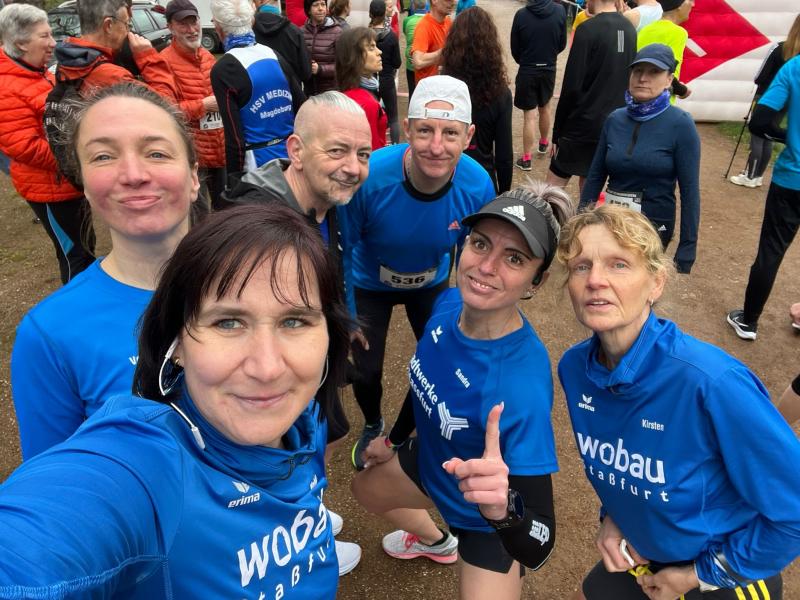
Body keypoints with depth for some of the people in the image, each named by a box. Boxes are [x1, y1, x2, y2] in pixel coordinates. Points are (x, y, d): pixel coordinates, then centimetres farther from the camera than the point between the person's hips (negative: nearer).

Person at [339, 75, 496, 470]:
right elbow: (343, 251, -18)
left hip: (431, 283, 2)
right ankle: (372, 427, 43)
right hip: (369, 285, -2)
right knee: (365, 372, 5)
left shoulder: (478, 186, -29)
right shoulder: (369, 177, -37)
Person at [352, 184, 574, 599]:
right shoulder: (449, 303, -23)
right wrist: (395, 439, 14)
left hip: (489, 522, -6)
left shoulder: (522, 388, -42)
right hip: (432, 460, 6)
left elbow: (537, 548, -37)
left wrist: (502, 507, -59)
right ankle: (437, 543, 58)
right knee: (365, 488, 30)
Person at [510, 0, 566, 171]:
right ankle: (543, 143, 41)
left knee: (529, 115, 0)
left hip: (527, 71, -3)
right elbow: (562, 44, 3)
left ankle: (526, 158, 2)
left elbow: (514, 48, -3)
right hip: (549, 69, 3)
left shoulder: (521, 14, -14)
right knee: (545, 108, 23)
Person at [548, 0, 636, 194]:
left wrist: (557, 132, -8)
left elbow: (571, 87, -15)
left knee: (552, 188, 3)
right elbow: (626, 82, 15)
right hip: (614, 127, 7)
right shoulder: (629, 29, 7)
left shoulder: (588, 30, -14)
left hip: (582, 126, -7)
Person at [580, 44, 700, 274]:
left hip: (654, 225, -4)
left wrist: (687, 250, -13)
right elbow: (595, 176, 7)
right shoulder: (615, 119, 1)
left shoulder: (680, 124, -11)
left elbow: (690, 190, -11)